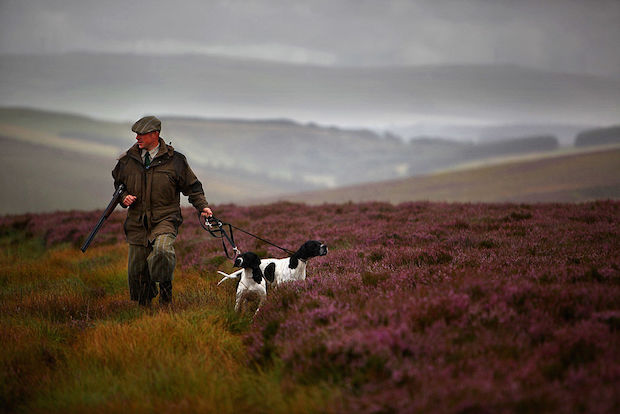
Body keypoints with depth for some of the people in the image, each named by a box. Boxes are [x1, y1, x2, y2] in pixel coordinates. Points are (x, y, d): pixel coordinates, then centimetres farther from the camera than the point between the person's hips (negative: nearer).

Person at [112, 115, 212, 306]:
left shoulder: (174, 160, -3)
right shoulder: (128, 160, 5)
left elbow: (192, 186, 6)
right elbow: (118, 183, 20)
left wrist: (202, 206, -7)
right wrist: (123, 197, 0)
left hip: (165, 220, -3)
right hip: (137, 222, 3)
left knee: (162, 250, -34)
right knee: (137, 271, 4)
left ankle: (165, 288, -11)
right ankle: (144, 307, 27)